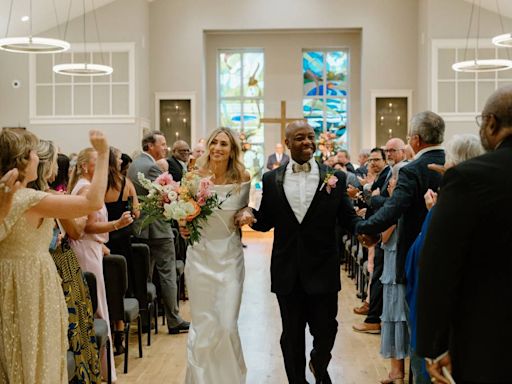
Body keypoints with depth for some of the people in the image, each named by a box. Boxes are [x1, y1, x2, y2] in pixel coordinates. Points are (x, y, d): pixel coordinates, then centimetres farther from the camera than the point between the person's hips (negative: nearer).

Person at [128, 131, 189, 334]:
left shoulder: (134, 165, 12)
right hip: (157, 228, -9)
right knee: (167, 275, -2)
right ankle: (174, 321, 3)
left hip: (140, 228, 9)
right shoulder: (151, 167, -17)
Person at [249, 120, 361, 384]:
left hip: (323, 270, -1)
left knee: (325, 330, 11)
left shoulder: (335, 178, -1)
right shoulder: (271, 179, 3)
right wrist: (250, 214, -15)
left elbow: (348, 218, -1)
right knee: (291, 335, 12)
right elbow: (265, 222, 7)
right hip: (287, 272, 1)